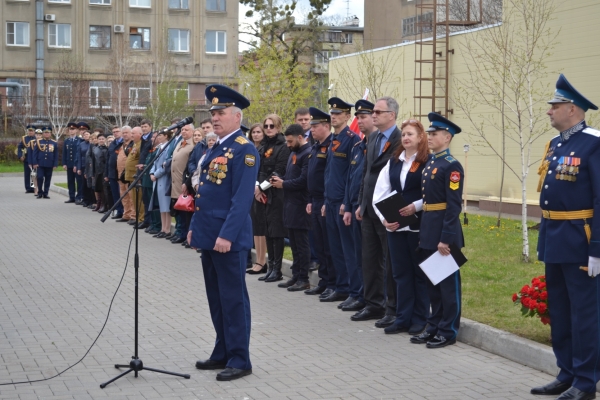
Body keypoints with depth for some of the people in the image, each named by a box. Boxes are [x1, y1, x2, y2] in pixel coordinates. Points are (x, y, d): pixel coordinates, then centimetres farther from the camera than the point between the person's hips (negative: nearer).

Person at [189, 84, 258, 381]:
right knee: (216, 298, 15)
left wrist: (227, 235, -24)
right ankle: (223, 353, 25)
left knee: (233, 298, -2)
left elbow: (242, 198, -20)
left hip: (228, 239, -9)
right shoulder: (215, 149, 16)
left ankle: (239, 360, 5)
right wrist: (194, 226, 18)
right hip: (209, 236, 9)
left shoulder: (244, 150, -13)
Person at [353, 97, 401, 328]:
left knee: (391, 261, 2)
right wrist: (361, 203, 14)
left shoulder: (401, 140, -14)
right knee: (370, 259, 13)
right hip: (369, 209, 8)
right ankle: (374, 305, 24)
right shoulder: (372, 138, 12)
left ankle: (393, 309, 11)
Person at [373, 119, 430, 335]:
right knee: (400, 272, 10)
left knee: (420, 273, 5)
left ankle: (419, 319, 15)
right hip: (395, 226, 5)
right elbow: (379, 195, 7)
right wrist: (384, 218, -6)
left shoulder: (428, 162, -5)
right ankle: (402, 318, 18)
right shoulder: (393, 162, 11)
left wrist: (416, 206, -19)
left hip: (419, 225, -5)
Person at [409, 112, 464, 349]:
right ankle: (434, 326, 24)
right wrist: (424, 232, 15)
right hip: (428, 229, 9)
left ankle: (448, 331, 9)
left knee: (447, 282, 1)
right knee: (431, 281, 14)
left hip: (443, 231, -9)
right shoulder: (430, 163, 13)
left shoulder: (451, 166, -14)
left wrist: (446, 238, -21)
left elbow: (454, 205, -18)